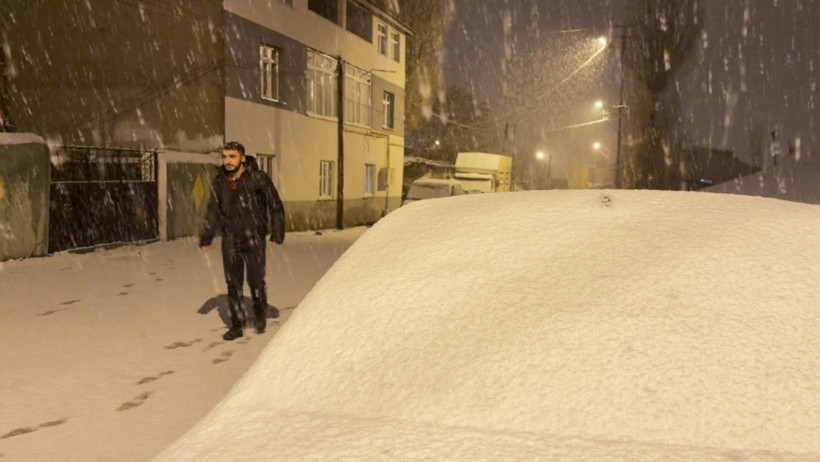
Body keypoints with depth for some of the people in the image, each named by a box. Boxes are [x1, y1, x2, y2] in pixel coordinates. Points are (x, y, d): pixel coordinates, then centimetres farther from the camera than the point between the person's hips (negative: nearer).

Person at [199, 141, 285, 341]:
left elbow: (275, 206, -5)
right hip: (230, 240, 4)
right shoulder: (219, 182, 3)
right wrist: (206, 237, 6)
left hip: (254, 238, -3)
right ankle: (237, 325, 18)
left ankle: (260, 313, 26)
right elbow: (213, 212, 13)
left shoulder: (258, 178, -10)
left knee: (256, 280, -3)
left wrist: (277, 234, -10)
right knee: (233, 283, 6)